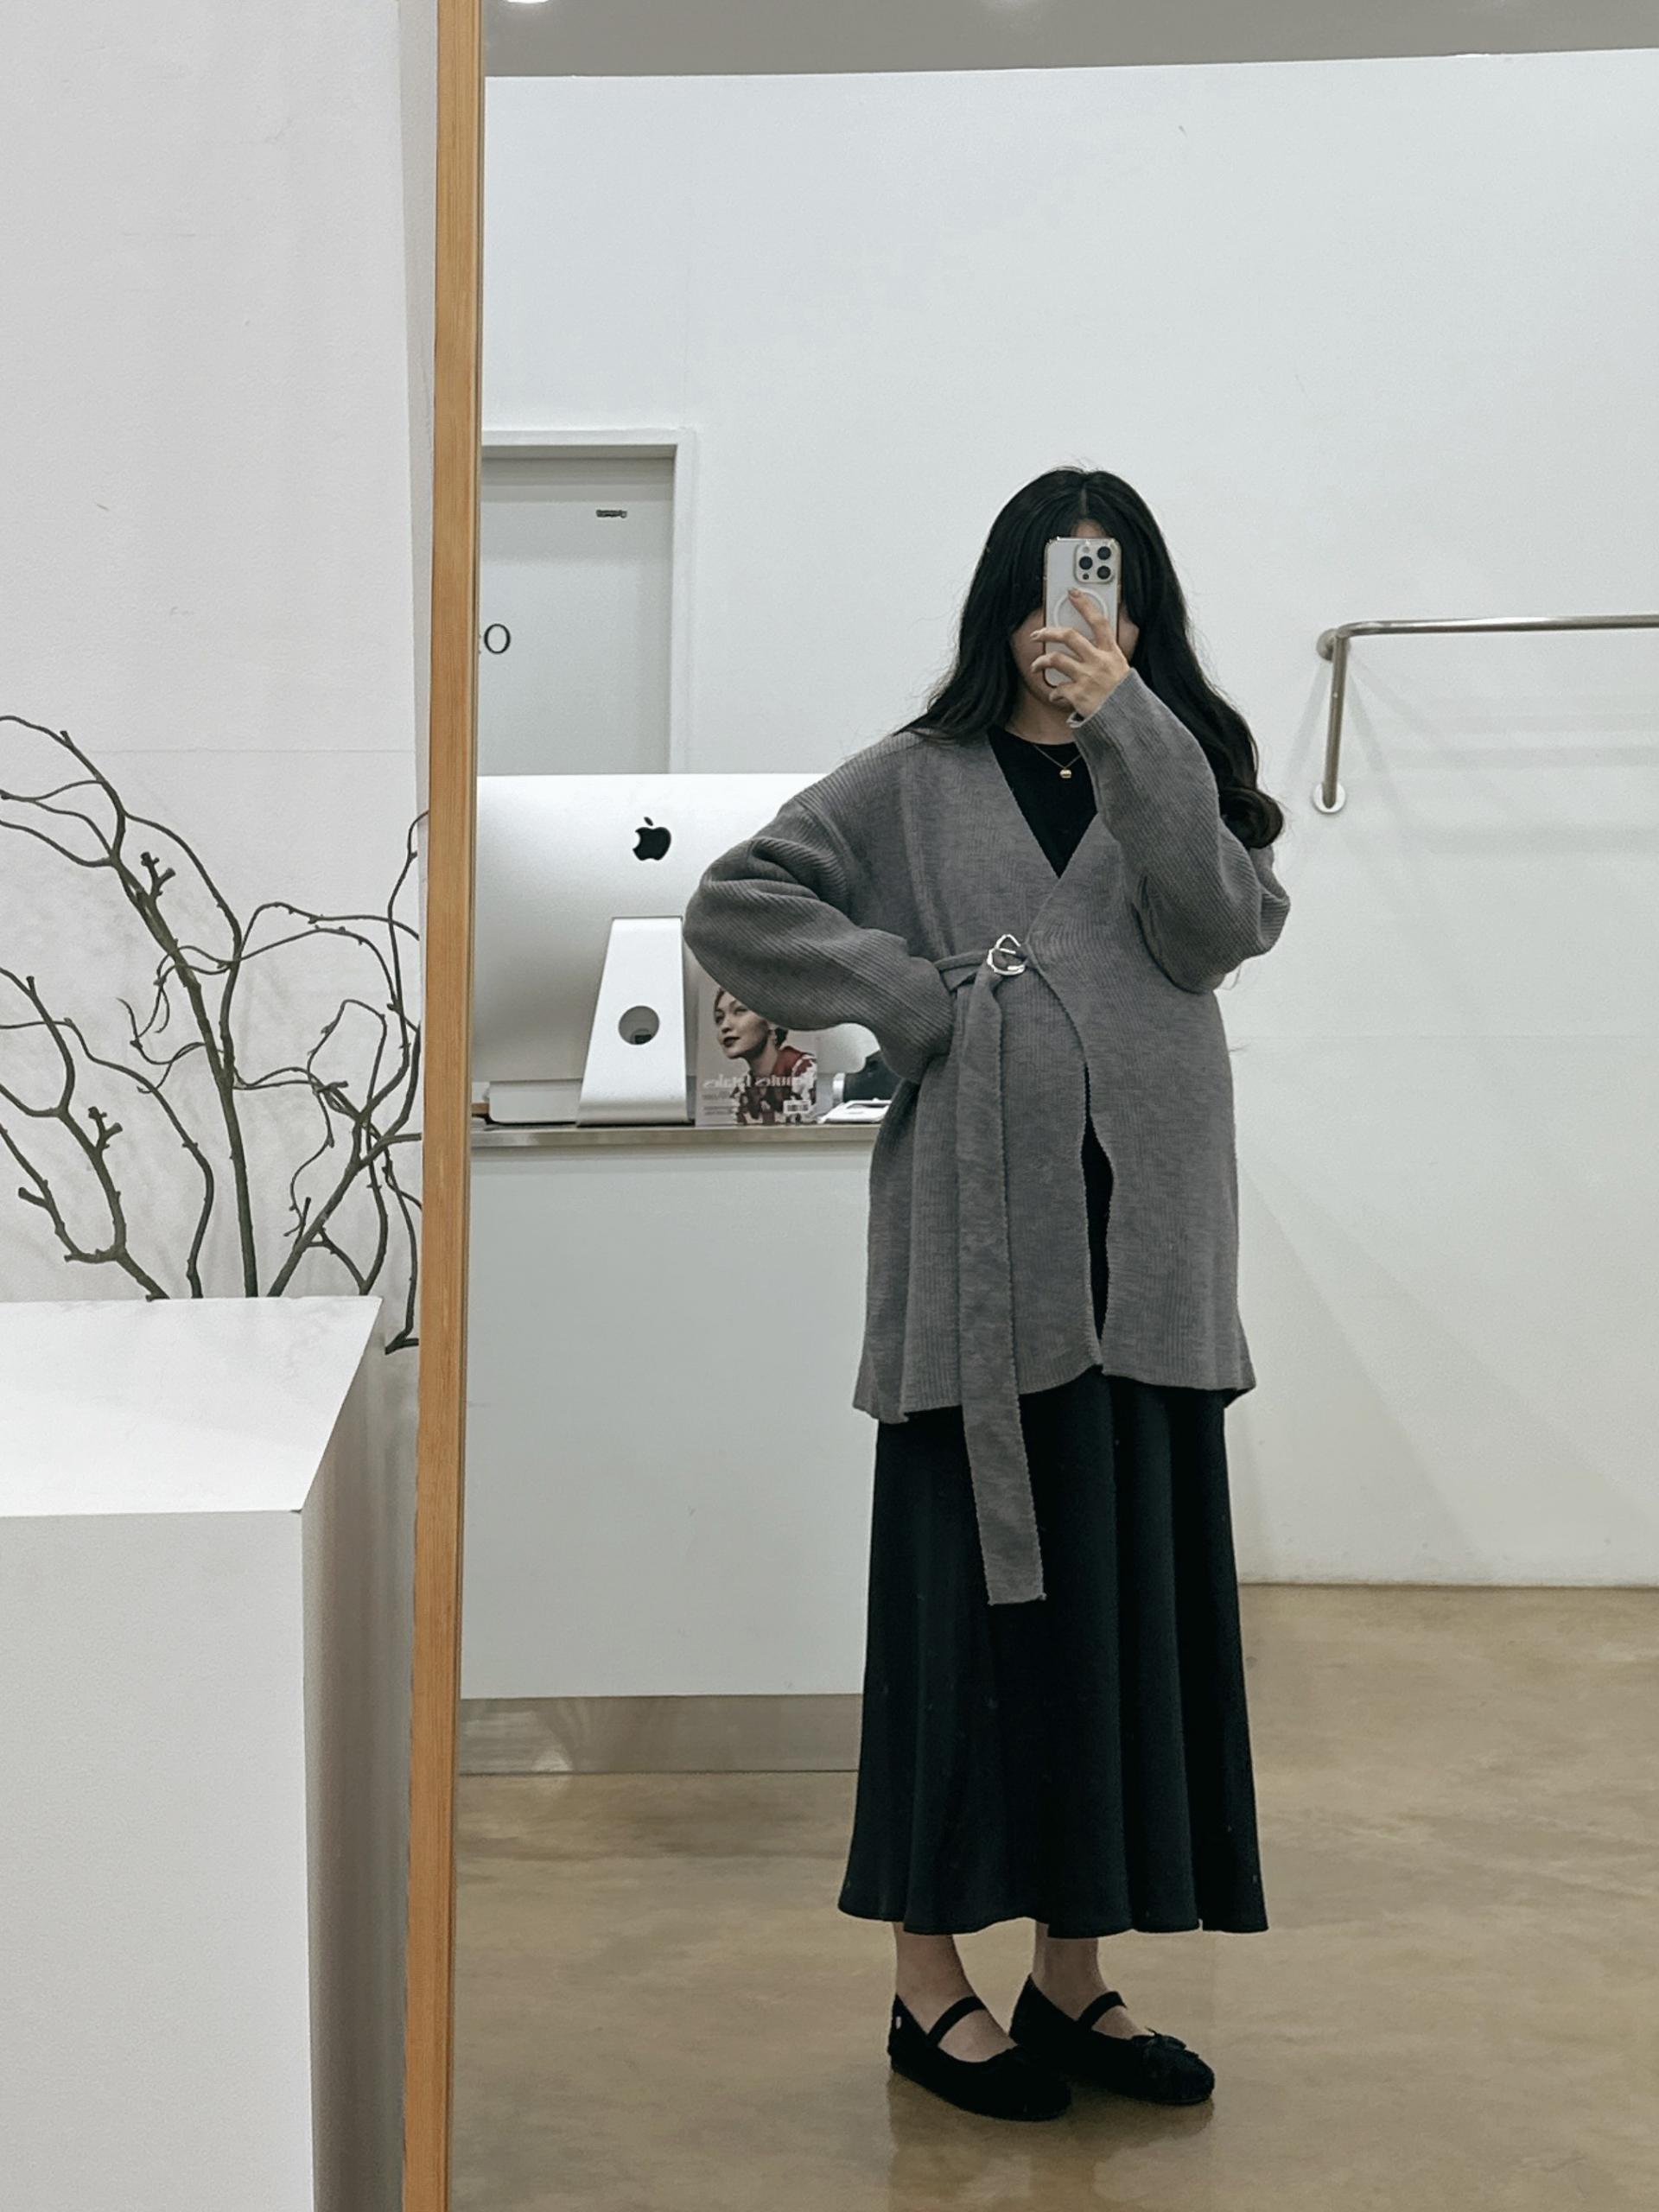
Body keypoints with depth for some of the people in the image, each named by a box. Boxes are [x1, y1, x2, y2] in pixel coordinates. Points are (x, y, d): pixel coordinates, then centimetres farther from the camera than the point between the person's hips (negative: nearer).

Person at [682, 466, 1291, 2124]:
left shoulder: (1177, 774, 12)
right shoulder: (916, 781, 4)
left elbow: (1222, 925, -8)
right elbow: (731, 907, -2)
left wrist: (1123, 728, -16)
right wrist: (912, 996, -9)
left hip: (1145, 1256, 3)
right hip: (978, 1252, -3)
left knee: (1125, 1599, 7)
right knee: (971, 1599, 1)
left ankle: (1073, 1974, 20)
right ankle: (930, 1980, 13)